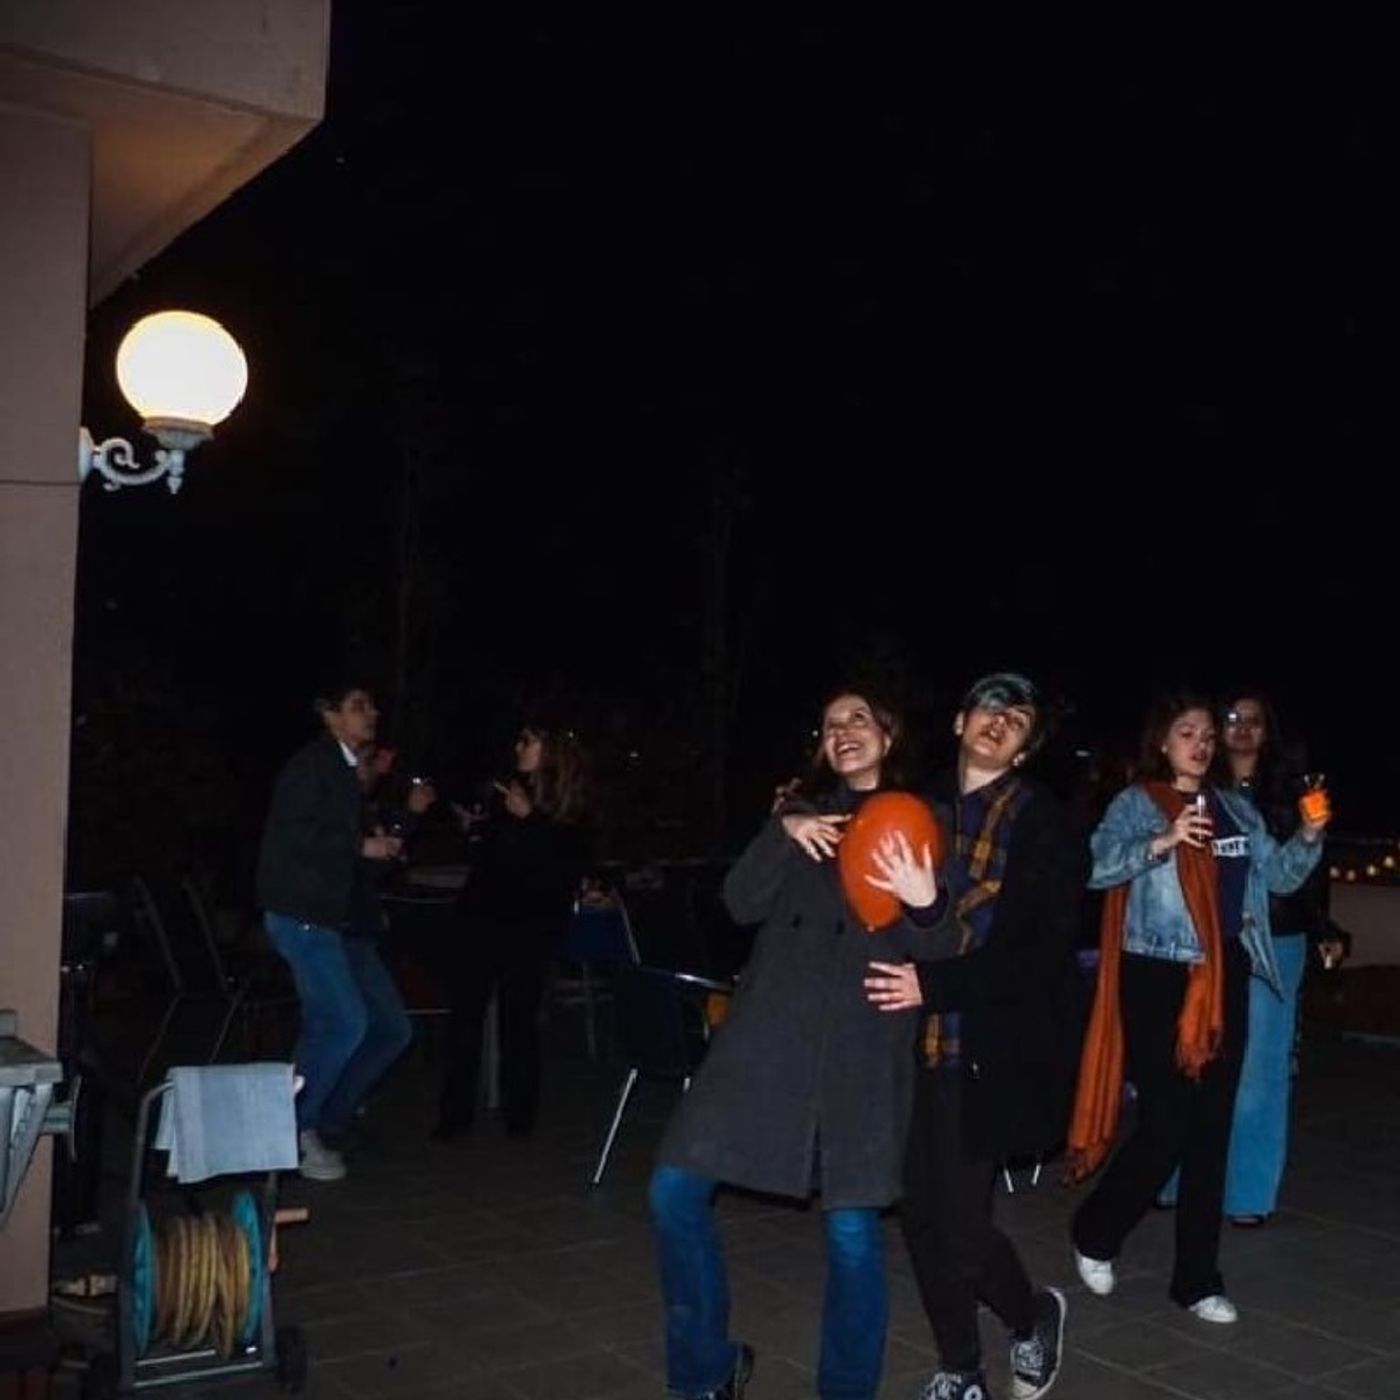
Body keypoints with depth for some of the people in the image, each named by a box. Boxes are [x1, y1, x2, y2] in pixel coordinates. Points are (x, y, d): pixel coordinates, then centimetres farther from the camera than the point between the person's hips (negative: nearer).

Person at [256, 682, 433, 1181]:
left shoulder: (352, 773, 20)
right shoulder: (310, 765, -6)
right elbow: (291, 836, -17)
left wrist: (407, 813, 12)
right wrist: (362, 846, -15)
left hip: (345, 920, 9)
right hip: (304, 914, -9)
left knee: (391, 1028, 5)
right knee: (344, 1022, -19)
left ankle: (321, 1125, 14)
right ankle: (293, 1133, -2)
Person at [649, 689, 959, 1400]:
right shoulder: (800, 814, 15)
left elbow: (936, 952, 2)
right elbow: (741, 905, 3)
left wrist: (925, 905, -20)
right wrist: (783, 832, -11)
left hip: (862, 1044, -2)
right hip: (771, 1029, 2)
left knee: (852, 1227, -2)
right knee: (676, 1189, -4)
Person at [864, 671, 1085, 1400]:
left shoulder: (1044, 822, -3)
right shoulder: (922, 806, 9)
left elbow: (1046, 954, -10)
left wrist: (935, 984, -17)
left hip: (988, 1048, -4)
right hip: (916, 1042, 4)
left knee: (960, 1225, -4)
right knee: (922, 1215, 9)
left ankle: (1033, 1315, 29)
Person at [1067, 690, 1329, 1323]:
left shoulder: (1236, 809, 13)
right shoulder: (1136, 804, -3)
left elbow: (1278, 874, 12)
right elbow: (1100, 864, -19)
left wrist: (1308, 837, -5)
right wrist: (1162, 841, -33)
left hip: (1224, 978, 5)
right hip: (1157, 978, -5)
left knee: (1211, 1129, 7)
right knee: (1165, 1125, -6)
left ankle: (1198, 1278, 18)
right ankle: (1094, 1232, 20)